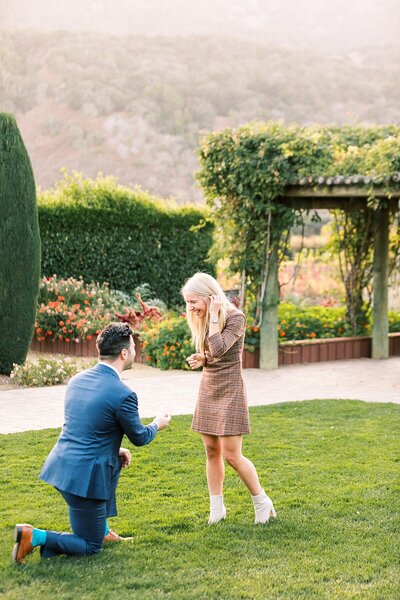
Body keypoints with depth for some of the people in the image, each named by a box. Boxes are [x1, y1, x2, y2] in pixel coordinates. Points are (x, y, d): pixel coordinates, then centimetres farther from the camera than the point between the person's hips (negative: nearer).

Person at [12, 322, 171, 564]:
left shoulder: (78, 379, 6)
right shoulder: (123, 394, -17)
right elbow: (139, 437, -1)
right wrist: (158, 425, 21)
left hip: (60, 465, 8)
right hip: (83, 477, -8)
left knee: (116, 462, 34)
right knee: (90, 547, 10)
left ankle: (102, 530, 33)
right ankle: (34, 537, -8)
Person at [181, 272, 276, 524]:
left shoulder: (235, 317, -15)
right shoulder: (203, 320, 8)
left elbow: (219, 349, -27)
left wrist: (214, 316, -20)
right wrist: (201, 359, -2)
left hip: (230, 390, -7)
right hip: (208, 388, 7)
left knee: (232, 454, -8)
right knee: (211, 451, 8)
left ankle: (262, 502, 10)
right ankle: (217, 509, 16)